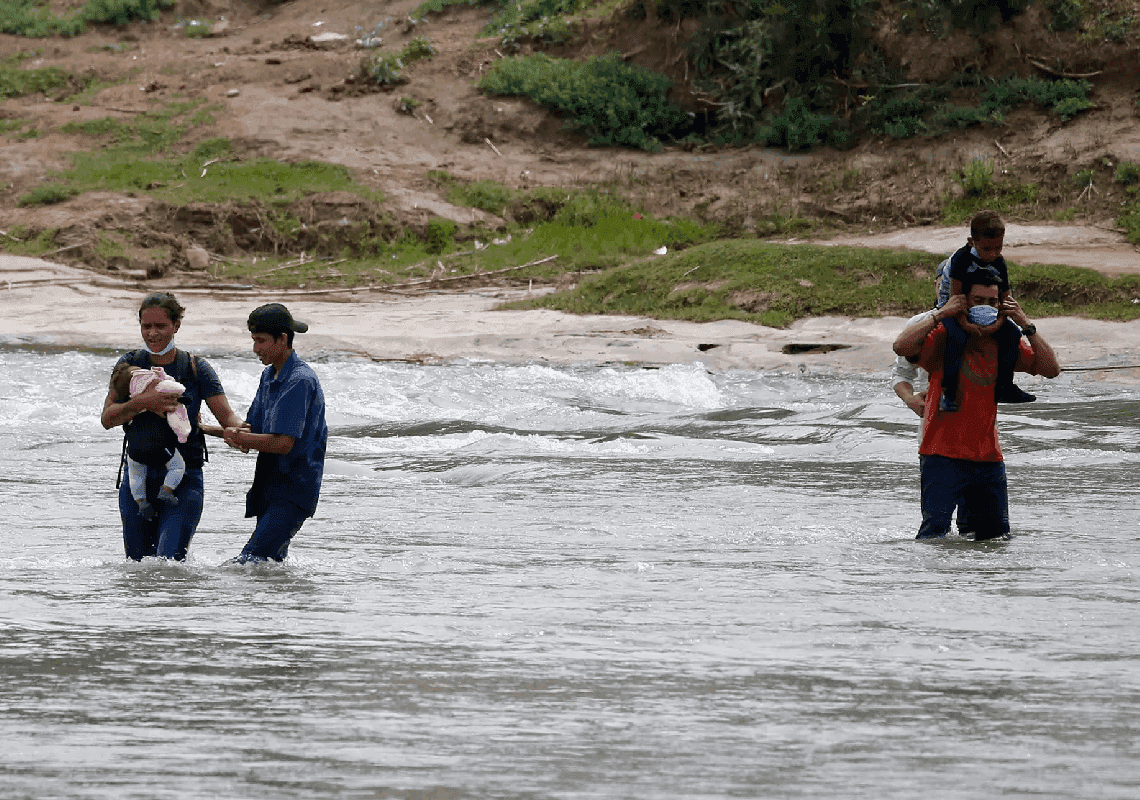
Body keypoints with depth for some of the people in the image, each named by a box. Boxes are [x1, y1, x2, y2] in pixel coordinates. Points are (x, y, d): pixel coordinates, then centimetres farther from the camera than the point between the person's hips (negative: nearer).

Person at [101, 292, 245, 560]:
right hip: (138, 476, 2)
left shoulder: (196, 369, 1)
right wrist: (141, 403, -24)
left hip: (184, 480, -2)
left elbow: (227, 415, -4)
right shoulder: (129, 364, 4)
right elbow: (107, 418, -5)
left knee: (169, 562, -16)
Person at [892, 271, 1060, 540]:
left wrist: (1026, 326, -7)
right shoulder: (943, 336, -5)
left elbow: (1051, 369, 2)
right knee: (935, 529, -18)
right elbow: (901, 347, -23)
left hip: (989, 457, 5)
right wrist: (940, 314, -20)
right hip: (943, 454, -5)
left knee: (996, 535, 7)